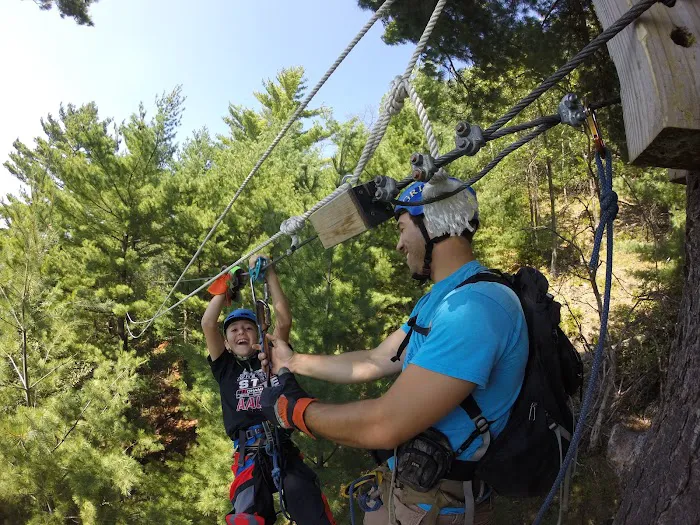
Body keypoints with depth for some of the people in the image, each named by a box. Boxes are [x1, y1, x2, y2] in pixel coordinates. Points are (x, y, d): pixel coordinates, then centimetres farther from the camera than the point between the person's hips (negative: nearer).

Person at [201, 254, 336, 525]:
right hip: (249, 458, 0)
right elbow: (208, 324, 6)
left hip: (285, 453, 0)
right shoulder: (225, 368, 16)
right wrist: (226, 287, 13)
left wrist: (269, 274, 4)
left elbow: (283, 320, 4)